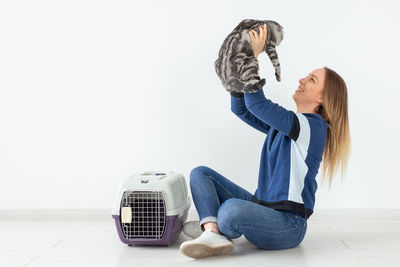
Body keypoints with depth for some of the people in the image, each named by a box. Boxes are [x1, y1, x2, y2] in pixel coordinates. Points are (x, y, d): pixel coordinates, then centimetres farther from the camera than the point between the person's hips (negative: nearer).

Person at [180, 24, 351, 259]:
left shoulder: (313, 127, -14)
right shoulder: (283, 123, 13)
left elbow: (257, 103, -22)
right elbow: (241, 108, 13)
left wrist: (254, 56, -15)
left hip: (287, 224, -9)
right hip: (263, 206, 9)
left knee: (231, 209, -39)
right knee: (200, 173, 4)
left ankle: (212, 226, -3)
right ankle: (213, 233, -20)